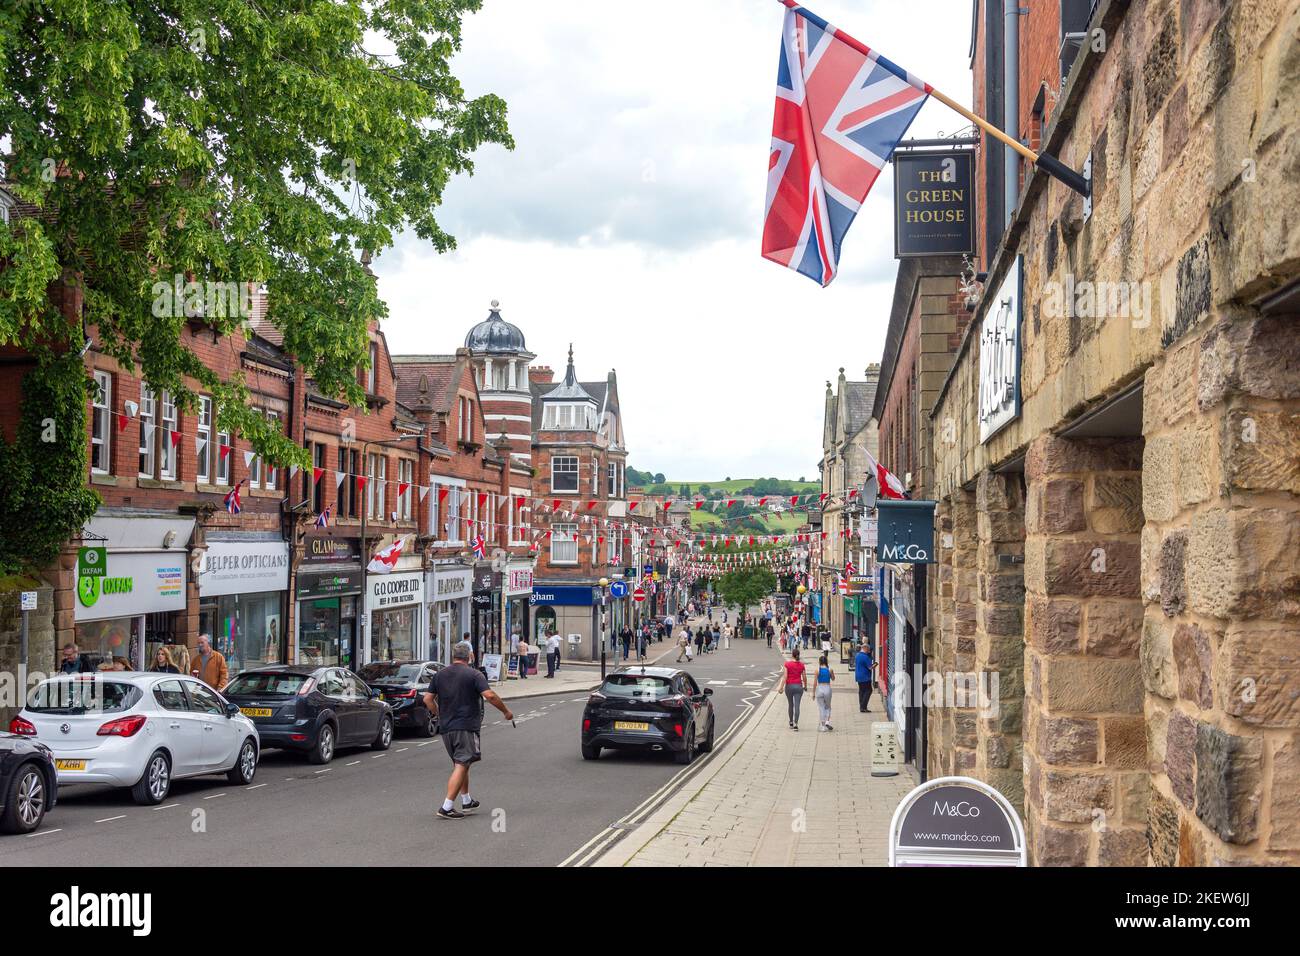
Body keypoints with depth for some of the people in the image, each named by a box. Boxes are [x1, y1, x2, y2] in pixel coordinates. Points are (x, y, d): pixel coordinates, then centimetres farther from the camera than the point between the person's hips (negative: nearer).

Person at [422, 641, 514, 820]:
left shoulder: (440, 675, 9)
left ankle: (466, 801, 30)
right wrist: (506, 711, -6)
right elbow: (489, 695, -17)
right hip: (466, 727, -6)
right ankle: (447, 808, -14)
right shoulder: (474, 674, -7)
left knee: (460, 764, 21)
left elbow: (428, 699, 8)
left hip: (446, 727, 6)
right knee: (461, 766, -7)